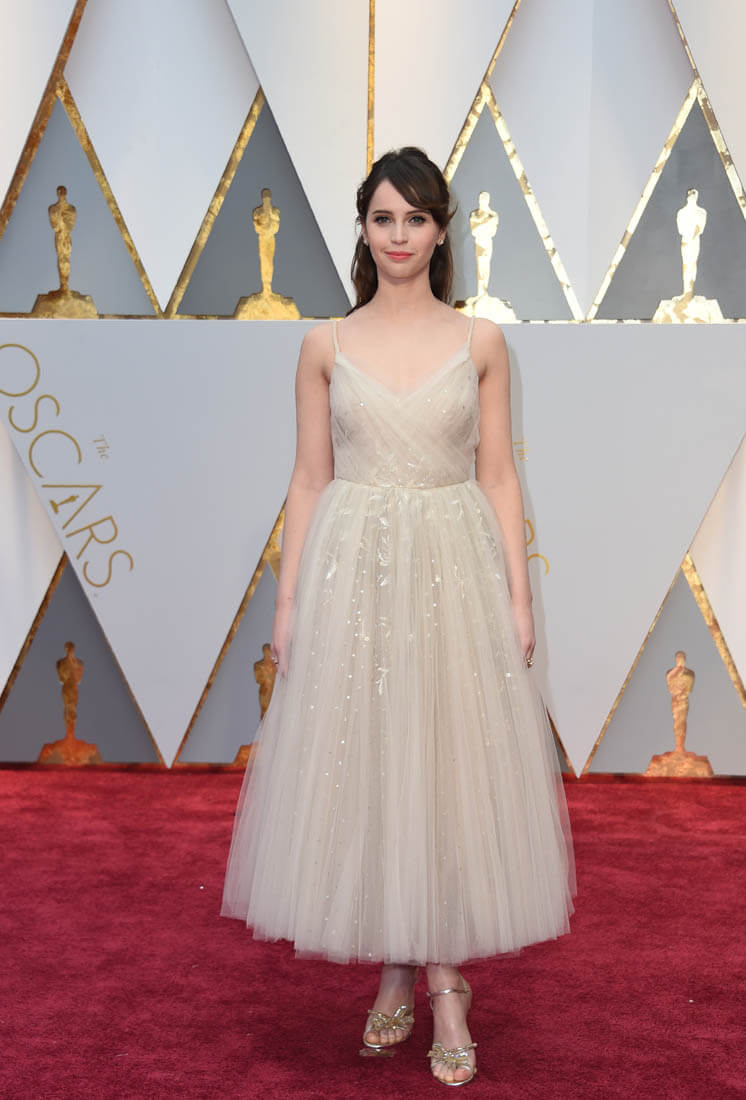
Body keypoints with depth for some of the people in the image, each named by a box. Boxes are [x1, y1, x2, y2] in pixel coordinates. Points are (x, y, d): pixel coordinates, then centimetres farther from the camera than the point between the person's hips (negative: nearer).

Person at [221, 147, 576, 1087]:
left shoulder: (480, 342, 5)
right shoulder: (326, 345, 5)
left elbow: (498, 476, 5)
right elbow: (309, 479, 6)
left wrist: (518, 596, -1)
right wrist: (288, 600, 1)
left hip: (456, 570, 0)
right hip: (351, 569, 1)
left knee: (455, 766, 1)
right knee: (360, 768, 4)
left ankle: (447, 982, 14)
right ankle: (395, 973, 21)